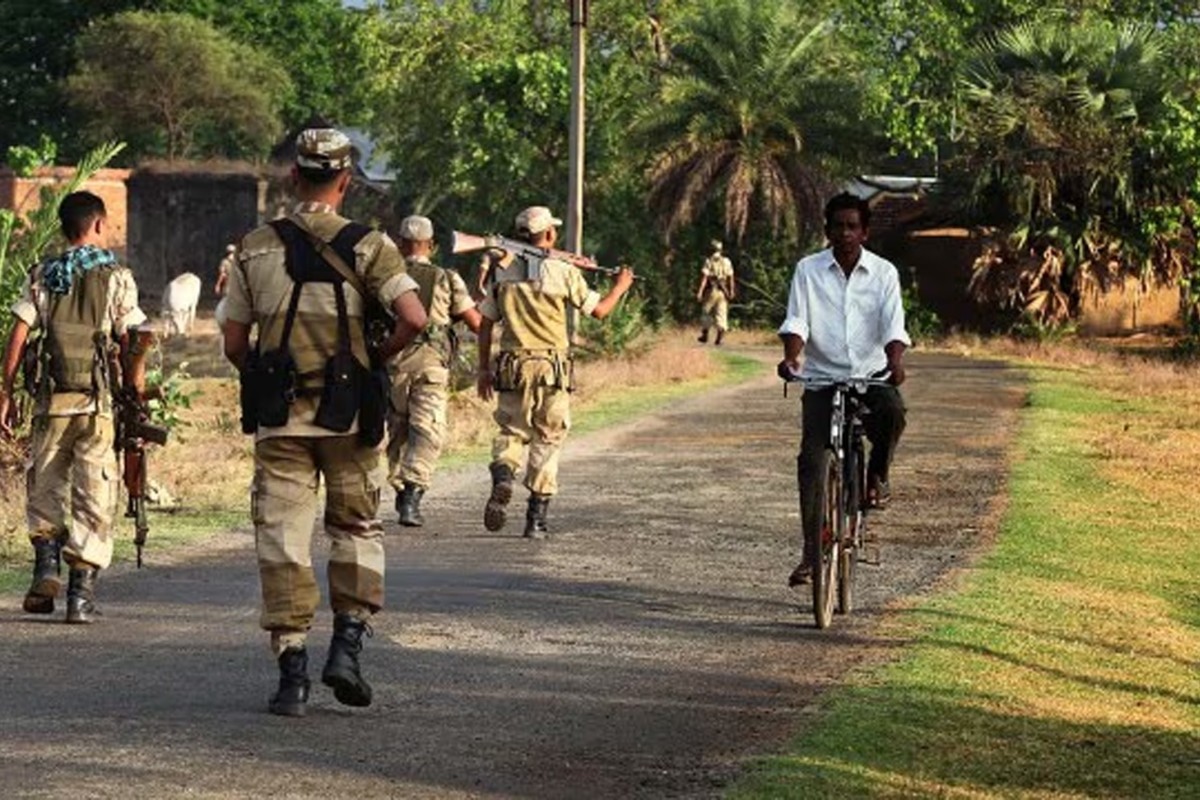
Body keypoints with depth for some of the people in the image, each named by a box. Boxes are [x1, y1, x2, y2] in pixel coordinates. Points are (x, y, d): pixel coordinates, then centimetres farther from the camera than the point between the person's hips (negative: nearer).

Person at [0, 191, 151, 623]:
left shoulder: (41, 276, 6)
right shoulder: (117, 277, 1)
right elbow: (132, 343, -4)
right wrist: (136, 391, 5)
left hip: (50, 398, 2)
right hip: (97, 400, -2)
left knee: (44, 488, 16)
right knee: (94, 495, 4)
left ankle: (46, 565, -3)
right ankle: (81, 591, 1)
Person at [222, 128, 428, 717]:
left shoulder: (256, 248, 2)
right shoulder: (368, 247, -3)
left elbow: (234, 344, 4)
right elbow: (413, 318, -15)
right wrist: (377, 358, 3)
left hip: (278, 418, 1)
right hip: (346, 415, -1)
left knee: (282, 538, 4)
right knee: (356, 529, 17)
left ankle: (292, 672, 0)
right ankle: (347, 646, 6)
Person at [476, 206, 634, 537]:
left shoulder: (504, 272, 4)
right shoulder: (564, 273, -6)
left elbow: (485, 322, 7)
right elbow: (599, 310, 2)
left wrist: (484, 368, 15)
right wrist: (620, 286, 21)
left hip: (512, 367, 2)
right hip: (551, 368, -2)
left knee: (511, 432, 14)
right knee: (547, 441, 7)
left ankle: (502, 476, -18)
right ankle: (536, 518, 6)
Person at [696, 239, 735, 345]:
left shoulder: (709, 261, -8)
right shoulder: (726, 262, 3)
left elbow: (704, 277, -13)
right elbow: (731, 277, 5)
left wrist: (700, 291, -15)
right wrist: (731, 291, 14)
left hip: (711, 290, -3)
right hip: (723, 292, 3)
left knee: (706, 313, 13)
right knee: (721, 314, 1)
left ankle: (705, 336, 19)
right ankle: (720, 336, -13)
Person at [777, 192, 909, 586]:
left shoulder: (883, 272, 1)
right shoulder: (808, 270, 1)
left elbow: (893, 326, -9)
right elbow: (796, 322, -7)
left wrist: (895, 361, -30)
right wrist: (790, 358, -27)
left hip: (871, 375, 0)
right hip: (822, 379, 0)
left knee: (892, 411, -33)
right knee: (811, 459, -12)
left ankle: (877, 476, -2)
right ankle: (811, 551, -6)